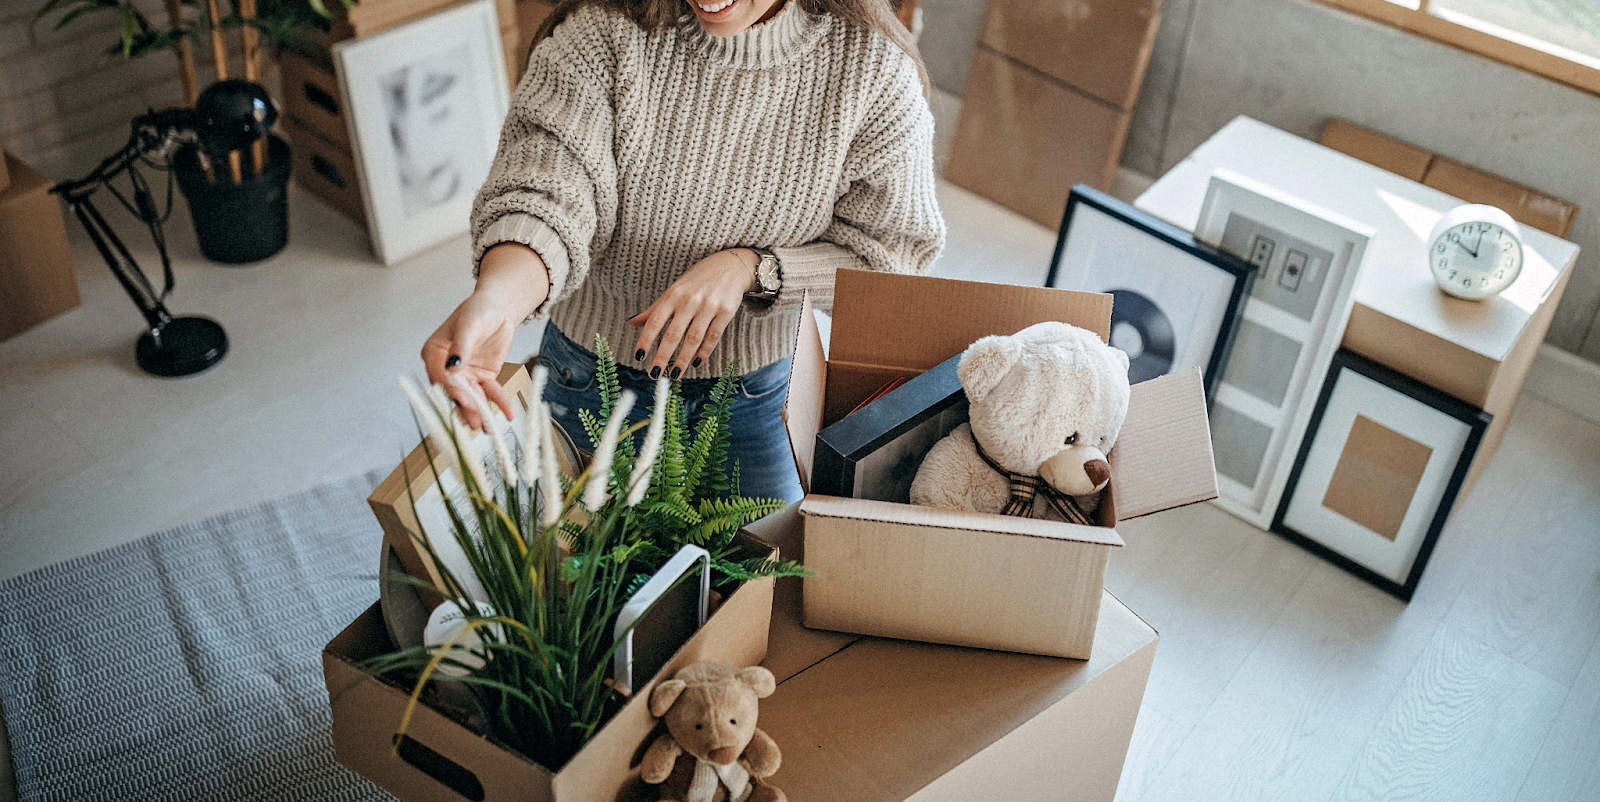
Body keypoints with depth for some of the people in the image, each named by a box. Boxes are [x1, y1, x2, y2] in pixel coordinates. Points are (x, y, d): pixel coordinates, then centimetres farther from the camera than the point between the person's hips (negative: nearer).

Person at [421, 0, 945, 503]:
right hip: (596, 374, 1)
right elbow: (543, 195, -33)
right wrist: (494, 301, -56)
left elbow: (893, 255, -13)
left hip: (760, 386, 0)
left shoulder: (875, 67, -18)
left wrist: (749, 267, -29)